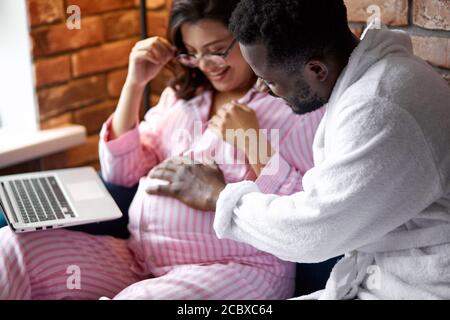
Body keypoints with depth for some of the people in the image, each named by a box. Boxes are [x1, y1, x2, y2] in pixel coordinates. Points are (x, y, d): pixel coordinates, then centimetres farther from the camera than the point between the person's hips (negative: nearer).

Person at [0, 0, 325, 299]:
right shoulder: (181, 94, 17)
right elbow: (120, 172, 13)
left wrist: (253, 141, -15)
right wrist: (134, 83, 4)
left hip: (234, 270, -5)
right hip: (139, 261, 6)